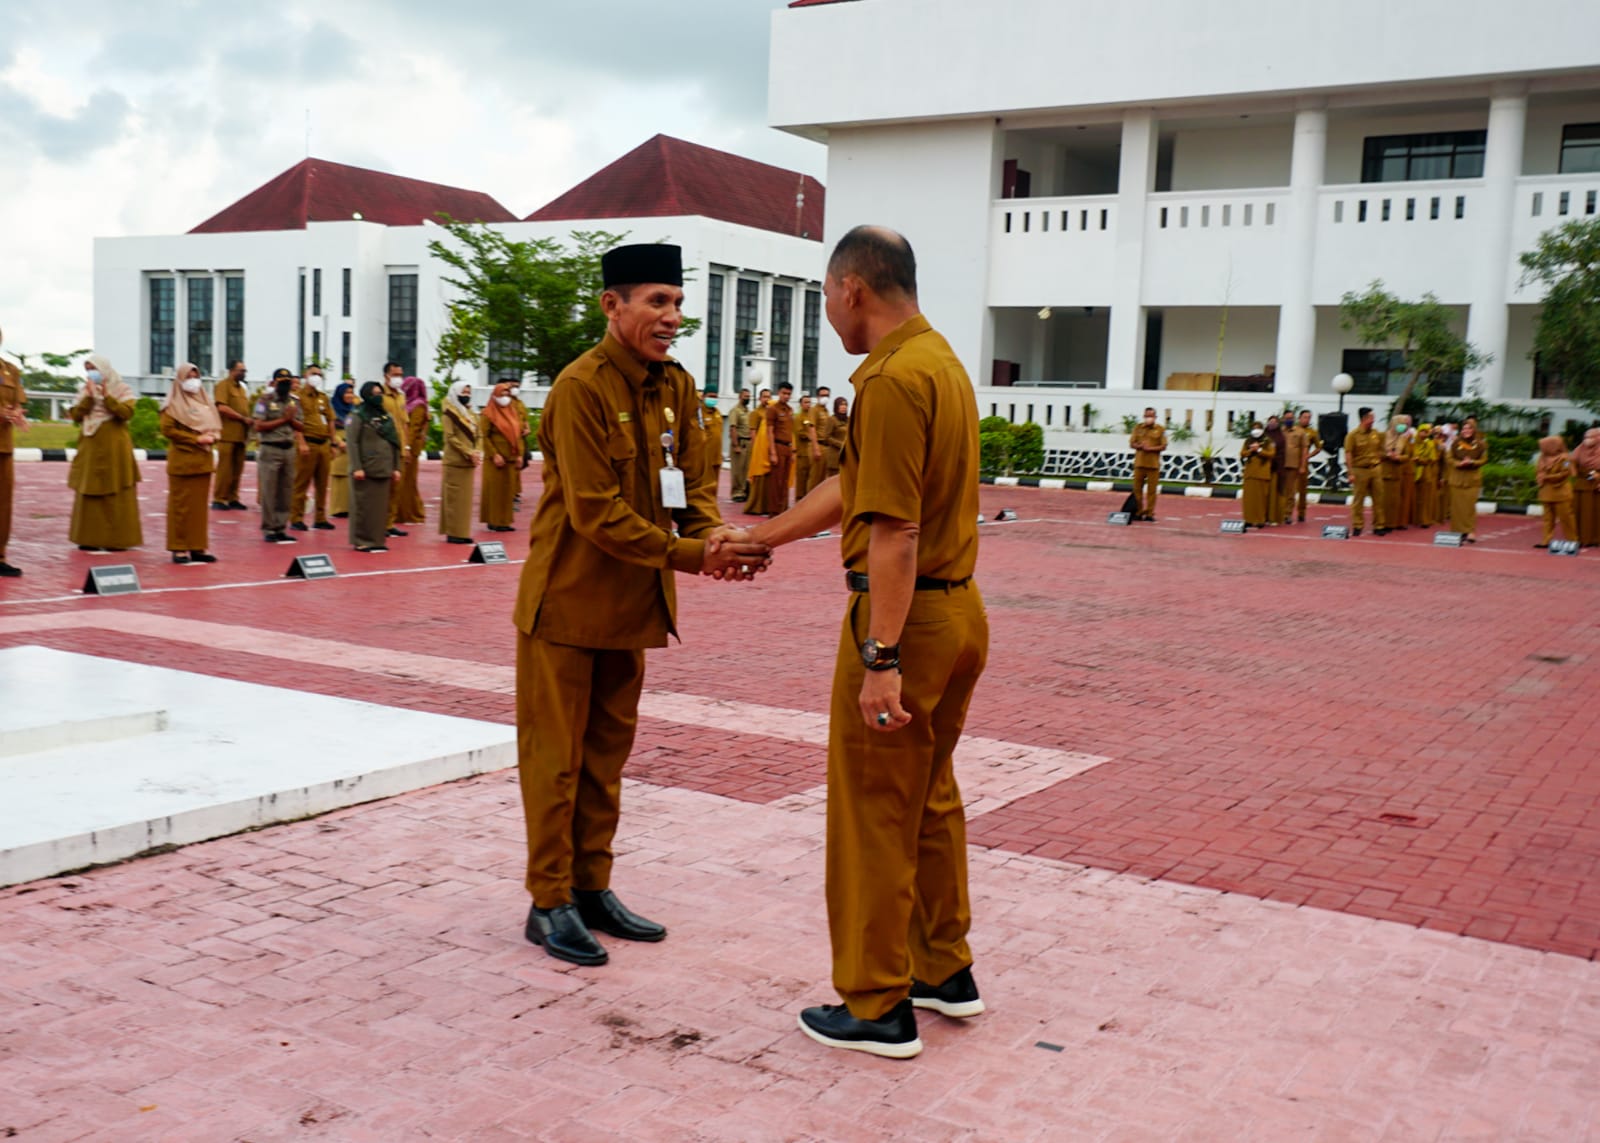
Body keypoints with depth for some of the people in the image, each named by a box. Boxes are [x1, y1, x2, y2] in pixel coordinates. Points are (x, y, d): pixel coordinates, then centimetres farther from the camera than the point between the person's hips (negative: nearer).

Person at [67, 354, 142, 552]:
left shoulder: (121, 389, 1)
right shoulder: (86, 391, 13)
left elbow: (127, 412, -15)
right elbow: (76, 415, 1)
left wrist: (106, 396, -20)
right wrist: (89, 397, -10)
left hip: (114, 449, -4)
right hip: (90, 448, 4)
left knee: (116, 496, -3)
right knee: (89, 495, 2)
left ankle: (118, 539, 0)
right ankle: (90, 538, 7)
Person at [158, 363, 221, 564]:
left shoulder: (204, 402, 17)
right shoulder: (173, 405, -3)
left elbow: (216, 426, 17)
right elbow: (167, 429, -13)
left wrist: (211, 437, -6)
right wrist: (196, 438, -17)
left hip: (203, 460, 6)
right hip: (182, 460, -6)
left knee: (200, 506, 7)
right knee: (181, 505, -3)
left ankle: (198, 547, 10)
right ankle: (179, 548, 0)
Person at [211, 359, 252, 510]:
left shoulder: (242, 387, 19)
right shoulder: (223, 385, -6)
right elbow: (222, 407, -16)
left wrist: (250, 421, 5)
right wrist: (243, 418, -14)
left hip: (240, 434, 7)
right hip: (227, 434, -7)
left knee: (237, 469, 8)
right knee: (224, 468, -4)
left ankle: (232, 499, 14)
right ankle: (218, 499, 1)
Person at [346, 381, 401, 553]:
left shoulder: (386, 417, 15)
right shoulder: (357, 416, -3)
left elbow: (394, 443, 17)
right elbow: (352, 443, -10)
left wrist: (396, 468, 11)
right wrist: (357, 468, -18)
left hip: (384, 470, 6)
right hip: (365, 470, -6)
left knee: (381, 507, 6)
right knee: (363, 506, -1)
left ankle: (377, 540, 13)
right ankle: (361, 541, 5)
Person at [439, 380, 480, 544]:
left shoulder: (471, 413, 16)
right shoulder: (448, 413, -6)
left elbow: (477, 435, 14)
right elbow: (450, 437, -14)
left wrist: (477, 453, -5)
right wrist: (469, 453, -19)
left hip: (468, 462, 7)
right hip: (454, 461, -7)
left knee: (466, 498, 8)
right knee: (454, 497, -5)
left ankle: (462, 532, 13)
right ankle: (453, 533, -2)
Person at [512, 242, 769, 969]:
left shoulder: (676, 386, 5)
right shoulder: (581, 388, -18)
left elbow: (694, 483, 5)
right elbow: (595, 512, -23)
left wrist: (717, 538, -16)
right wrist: (689, 557, -25)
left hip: (631, 603, 7)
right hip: (567, 601, -7)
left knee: (608, 751, 15)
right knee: (555, 754, 3)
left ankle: (592, 888, 27)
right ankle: (549, 902, 13)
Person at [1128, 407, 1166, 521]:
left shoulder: (1160, 430, 3)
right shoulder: (1138, 428, 10)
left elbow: (1163, 447, -1)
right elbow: (1131, 444, 8)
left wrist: (1151, 448, -15)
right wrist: (1140, 446, -13)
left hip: (1153, 464, -2)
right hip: (1139, 463, 2)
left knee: (1152, 490, -1)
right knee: (1137, 488, 3)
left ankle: (1150, 513, 4)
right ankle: (1138, 512, 11)